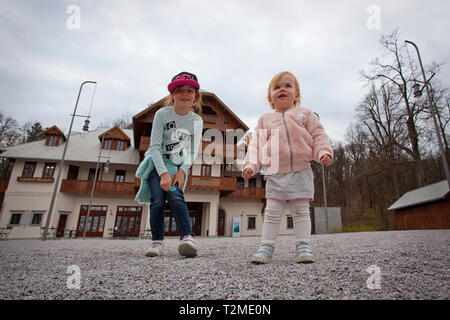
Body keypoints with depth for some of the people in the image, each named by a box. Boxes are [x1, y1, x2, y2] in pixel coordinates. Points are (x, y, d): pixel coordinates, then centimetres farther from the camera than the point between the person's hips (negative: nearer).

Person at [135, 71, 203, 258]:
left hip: (178, 166, 1)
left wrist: (182, 171, -14)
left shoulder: (197, 121, -2)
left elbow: (193, 152, 1)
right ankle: (157, 241, -1)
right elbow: (154, 146, -14)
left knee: (175, 197, -21)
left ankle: (187, 238, -28)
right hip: (156, 163, -1)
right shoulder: (162, 114, -10)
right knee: (158, 199, -14)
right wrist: (163, 173, -23)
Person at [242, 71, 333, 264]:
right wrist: (250, 165, -2)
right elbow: (256, 144, 10)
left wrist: (324, 153, -10)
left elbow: (318, 136, 9)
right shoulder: (265, 120, 14)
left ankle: (303, 245, 13)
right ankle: (266, 246, 9)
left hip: (300, 171, 0)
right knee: (272, 212, 2)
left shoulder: (305, 114, 13)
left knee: (301, 211, 4)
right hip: (275, 174, 1)